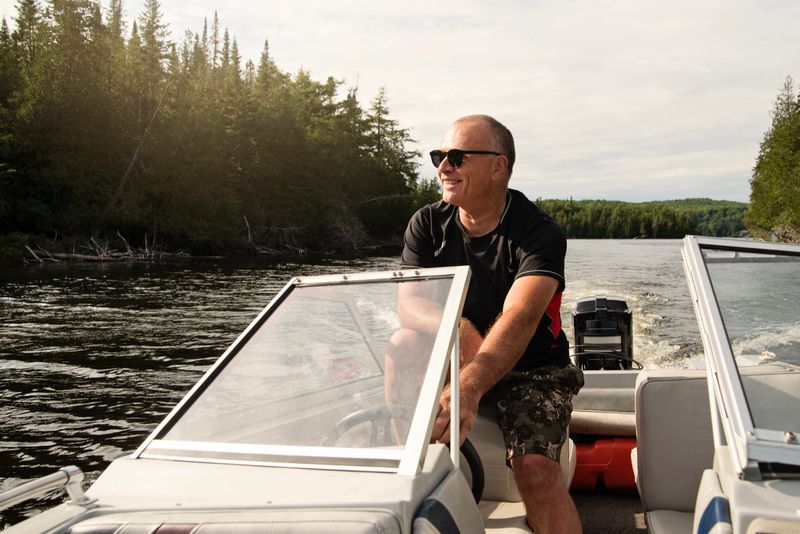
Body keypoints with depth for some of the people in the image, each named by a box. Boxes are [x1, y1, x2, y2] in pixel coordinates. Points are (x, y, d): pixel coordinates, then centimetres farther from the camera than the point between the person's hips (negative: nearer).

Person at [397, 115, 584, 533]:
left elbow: (520, 317, -37)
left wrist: (469, 387, -54)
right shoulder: (427, 225, -5)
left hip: (533, 368, -4)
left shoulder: (540, 233, -21)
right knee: (405, 344, -24)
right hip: (459, 360, 4)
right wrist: (459, 331, -36)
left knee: (535, 472, -26)